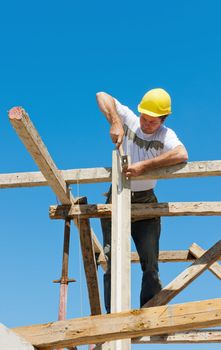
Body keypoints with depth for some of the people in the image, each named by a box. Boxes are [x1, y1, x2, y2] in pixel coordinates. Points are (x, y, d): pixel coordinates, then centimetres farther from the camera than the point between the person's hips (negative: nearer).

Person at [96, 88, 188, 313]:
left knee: (151, 266, 2)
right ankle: (112, 313, 8)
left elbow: (181, 155, -30)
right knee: (113, 263, 0)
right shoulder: (129, 120, -6)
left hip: (146, 203, 0)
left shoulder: (166, 135, -9)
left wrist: (144, 166, -35)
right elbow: (102, 96, -12)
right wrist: (115, 123, -28)